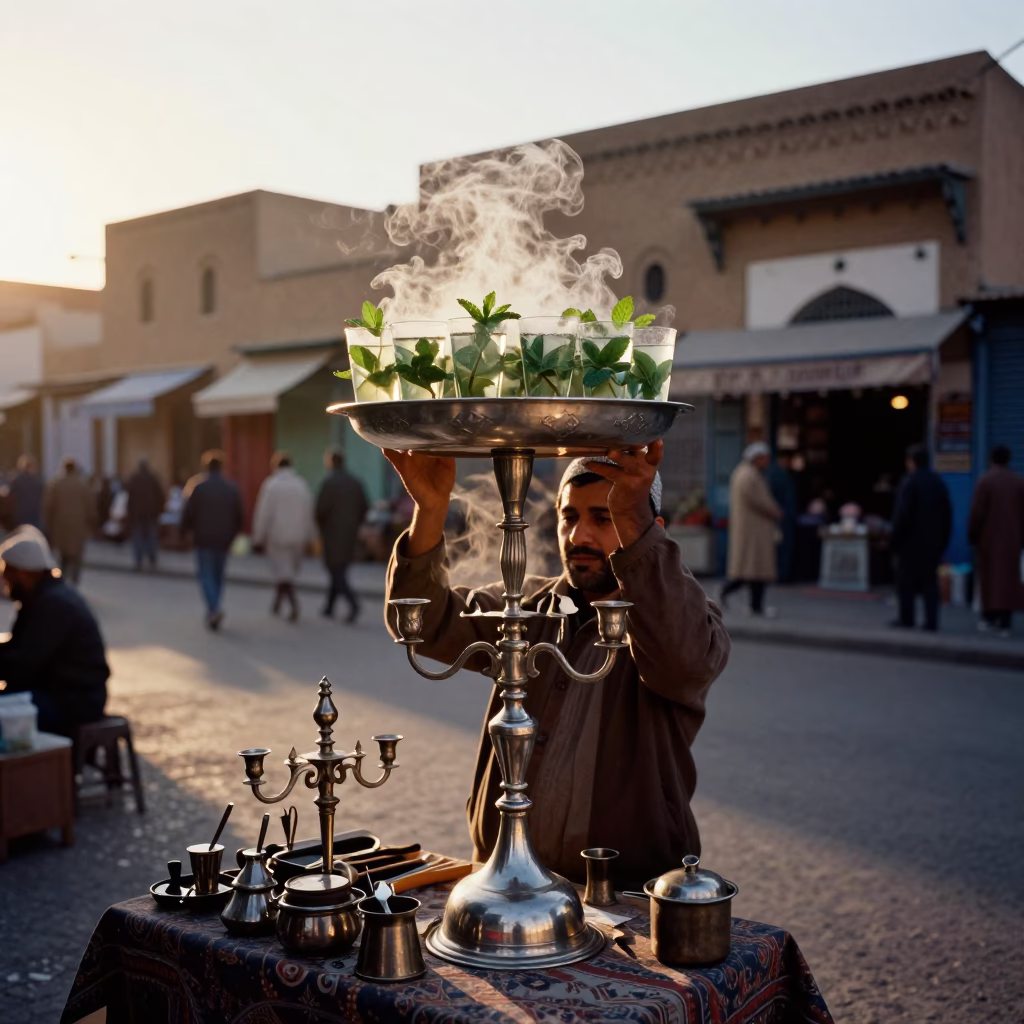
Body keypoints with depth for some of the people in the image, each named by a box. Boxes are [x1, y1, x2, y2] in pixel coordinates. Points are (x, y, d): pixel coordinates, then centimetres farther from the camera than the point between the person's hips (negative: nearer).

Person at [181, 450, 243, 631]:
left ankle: (214, 608, -19)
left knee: (206, 574, 1)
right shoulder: (232, 489, 2)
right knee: (218, 575, 13)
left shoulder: (199, 488, -9)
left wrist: (185, 530, 11)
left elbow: (188, 514, -7)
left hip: (204, 539, -3)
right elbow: (239, 517, 5)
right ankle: (213, 612, 15)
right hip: (224, 540, 3)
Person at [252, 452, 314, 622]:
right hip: (298, 537, 4)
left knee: (283, 572, -2)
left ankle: (294, 603, -21)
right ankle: (277, 604, 28)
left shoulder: (271, 484, -8)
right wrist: (307, 539, 13)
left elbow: (263, 514, -11)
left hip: (276, 536, -4)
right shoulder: (302, 485, 4)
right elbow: (308, 514, 5)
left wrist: (258, 538, -3)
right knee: (288, 571, 18)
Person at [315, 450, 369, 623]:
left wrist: (320, 524, 4)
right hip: (350, 534, 6)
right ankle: (329, 606, 22)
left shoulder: (329, 483, -13)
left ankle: (353, 602, -22)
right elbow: (364, 508, 7)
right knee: (339, 569, 17)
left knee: (336, 571, -4)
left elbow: (321, 509, -17)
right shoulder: (355, 482, 7)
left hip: (333, 533, -6)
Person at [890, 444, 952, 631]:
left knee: (906, 581, 4)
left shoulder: (909, 482, -13)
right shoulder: (938, 482, 7)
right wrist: (943, 540, 14)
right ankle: (931, 621, 5)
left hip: (911, 541, -6)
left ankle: (906, 619, 7)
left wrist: (894, 540, -9)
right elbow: (947, 514, 9)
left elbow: (902, 515, -15)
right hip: (933, 543, 6)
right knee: (930, 581, 9)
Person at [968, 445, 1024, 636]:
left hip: (989, 538, -2)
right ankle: (1005, 623, 0)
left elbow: (977, 512, -12)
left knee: (989, 577, 9)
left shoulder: (985, 481, -9)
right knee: (1008, 578, 4)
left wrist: (972, 535, -1)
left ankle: (989, 617, 16)